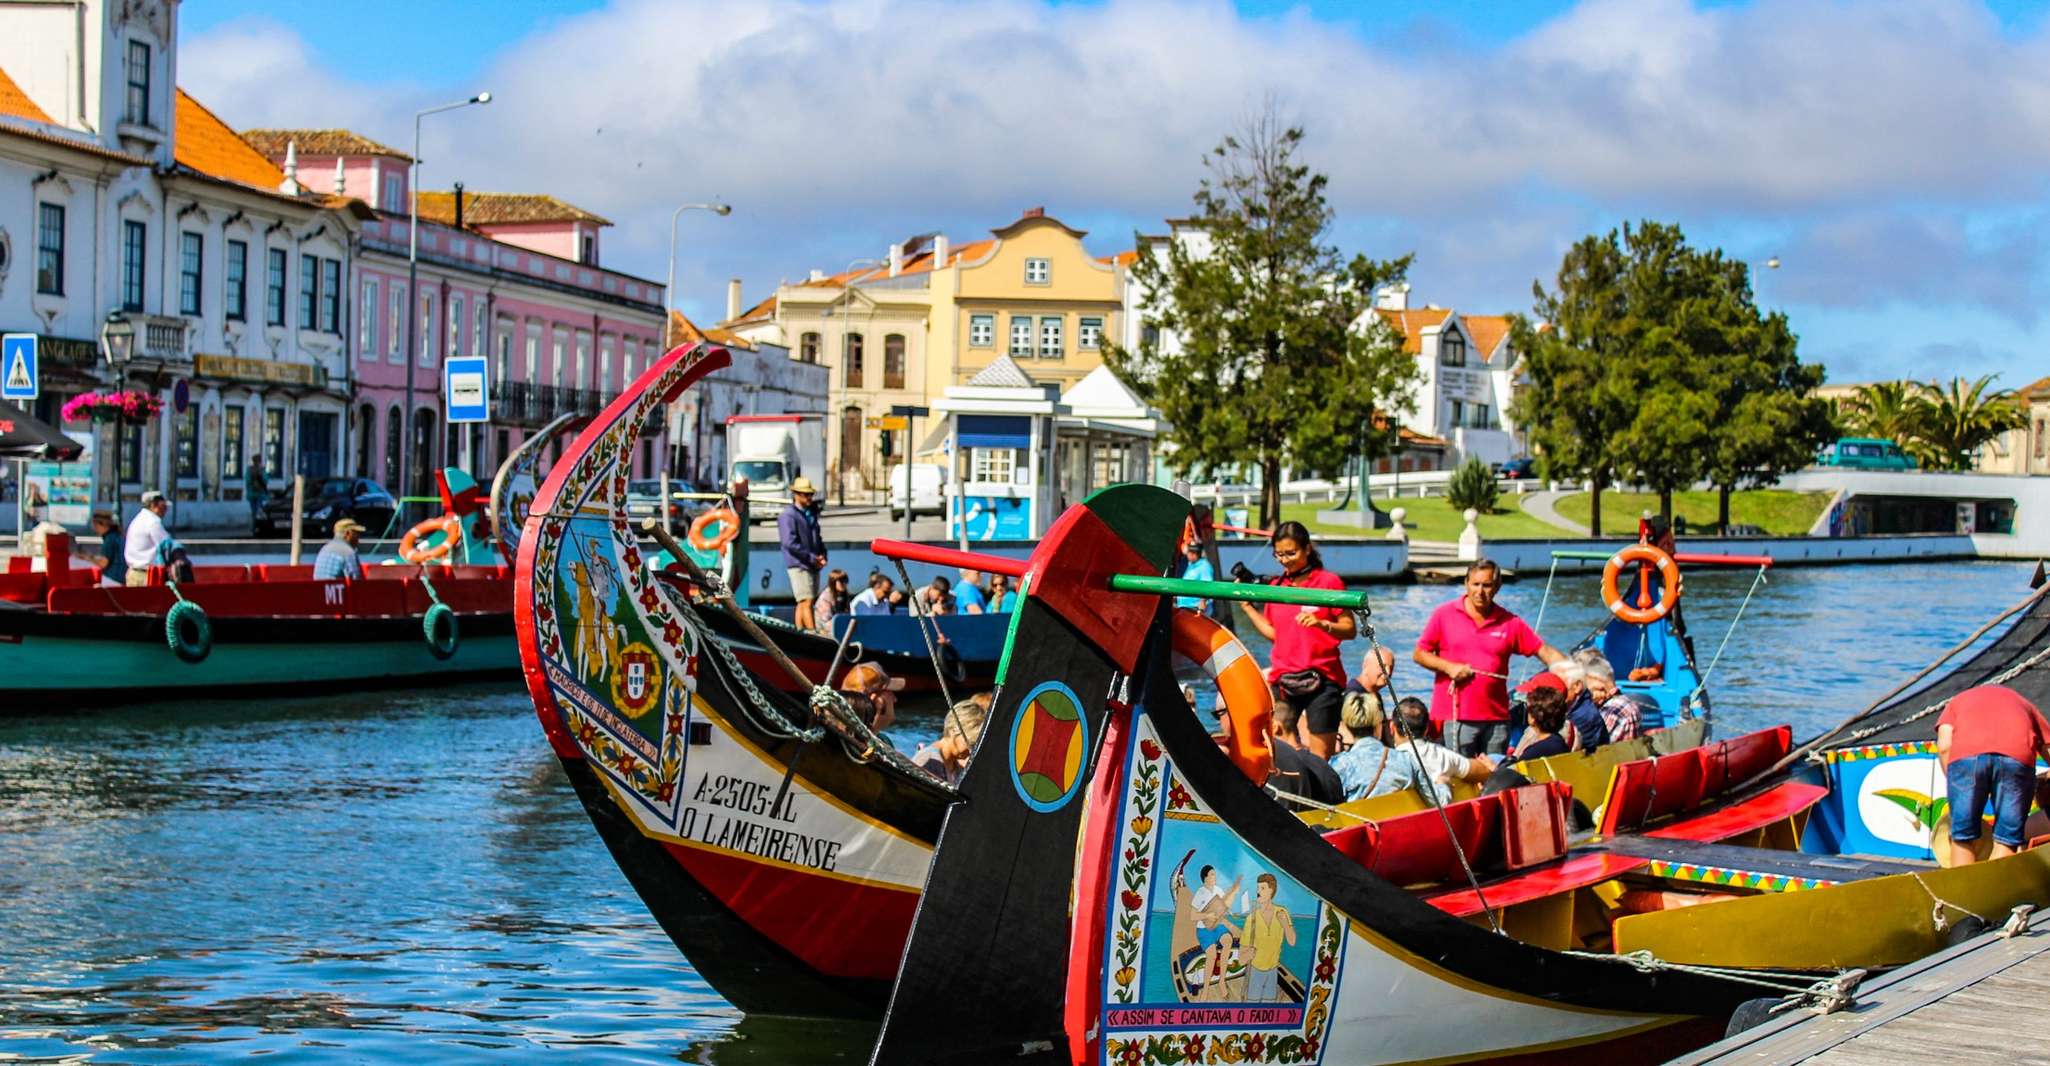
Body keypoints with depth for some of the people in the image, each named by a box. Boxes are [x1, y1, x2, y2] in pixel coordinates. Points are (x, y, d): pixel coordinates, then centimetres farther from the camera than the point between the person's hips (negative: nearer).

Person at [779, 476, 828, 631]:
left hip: (813, 565, 8)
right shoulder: (788, 515, -9)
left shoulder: (811, 514, 17)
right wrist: (812, 558, -15)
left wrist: (822, 557, 5)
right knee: (806, 602, -12)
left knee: (803, 603, 10)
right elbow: (790, 543, -17)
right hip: (798, 565, -8)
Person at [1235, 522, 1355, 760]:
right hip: (1282, 679, 4)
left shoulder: (1328, 582, -2)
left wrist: (1321, 624, -22)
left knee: (1321, 757, -5)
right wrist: (1246, 606, 11)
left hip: (1320, 679, -4)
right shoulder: (1276, 586, 13)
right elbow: (1273, 633, 15)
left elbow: (1350, 630, -5)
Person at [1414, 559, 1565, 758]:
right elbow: (1420, 654, 6)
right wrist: (1448, 667, -10)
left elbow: (1545, 652, 5)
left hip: (1496, 717, 2)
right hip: (1456, 717, -2)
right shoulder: (1444, 614, 3)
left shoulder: (1510, 623, 6)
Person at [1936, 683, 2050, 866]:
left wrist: (1951, 781, 19)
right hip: (2017, 757, 0)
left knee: (1962, 839, 9)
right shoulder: (2023, 704, 39)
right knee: (2006, 841, 8)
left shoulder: (1958, 700, 36)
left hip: (1966, 755, 0)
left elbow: (1944, 745, 16)